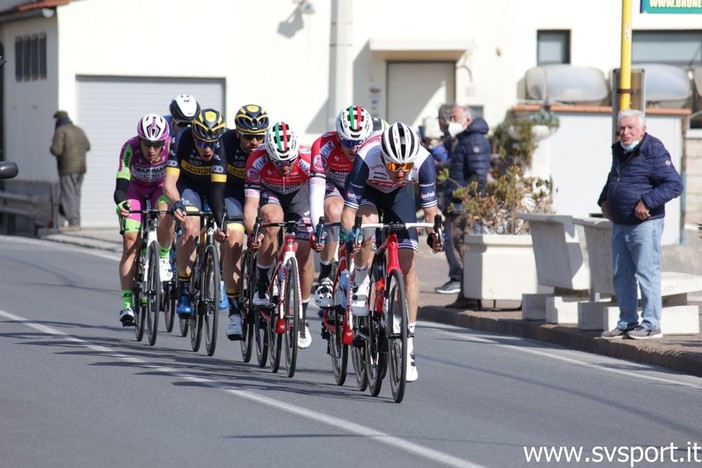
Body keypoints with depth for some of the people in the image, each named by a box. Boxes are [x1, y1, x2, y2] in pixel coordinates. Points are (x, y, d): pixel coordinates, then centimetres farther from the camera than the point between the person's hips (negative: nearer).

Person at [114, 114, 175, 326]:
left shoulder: (172, 148, -32)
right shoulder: (130, 149, -33)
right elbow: (121, 186, -38)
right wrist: (121, 203, -59)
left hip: (161, 187, 0)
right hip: (136, 189, 0)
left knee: (165, 213, -34)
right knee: (131, 241, -14)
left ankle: (164, 258, -8)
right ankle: (127, 302, -13)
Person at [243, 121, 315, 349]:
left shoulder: (308, 160, -36)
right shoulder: (257, 161, -35)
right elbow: (251, 204, -36)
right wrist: (252, 233, -52)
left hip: (298, 193, 1)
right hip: (269, 192, -1)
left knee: (304, 253, -11)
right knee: (272, 219, -35)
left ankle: (302, 316, 7)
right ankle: (262, 283, -18)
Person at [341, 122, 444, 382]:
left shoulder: (423, 160, -34)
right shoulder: (366, 159, -39)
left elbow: (430, 207, -26)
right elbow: (349, 209, -34)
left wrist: (434, 233, -43)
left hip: (400, 195, 2)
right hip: (368, 192, -2)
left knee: (407, 265, -9)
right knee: (367, 225, -37)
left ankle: (409, 342, -4)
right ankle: (360, 284, -9)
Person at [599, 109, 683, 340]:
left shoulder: (654, 152, -12)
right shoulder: (618, 151, 13)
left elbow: (675, 184, -19)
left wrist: (647, 202, -24)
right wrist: (603, 200, 16)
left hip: (644, 224, -8)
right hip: (620, 224, 9)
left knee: (646, 273, -7)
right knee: (621, 275, 11)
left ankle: (651, 325, -2)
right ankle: (626, 323, 19)